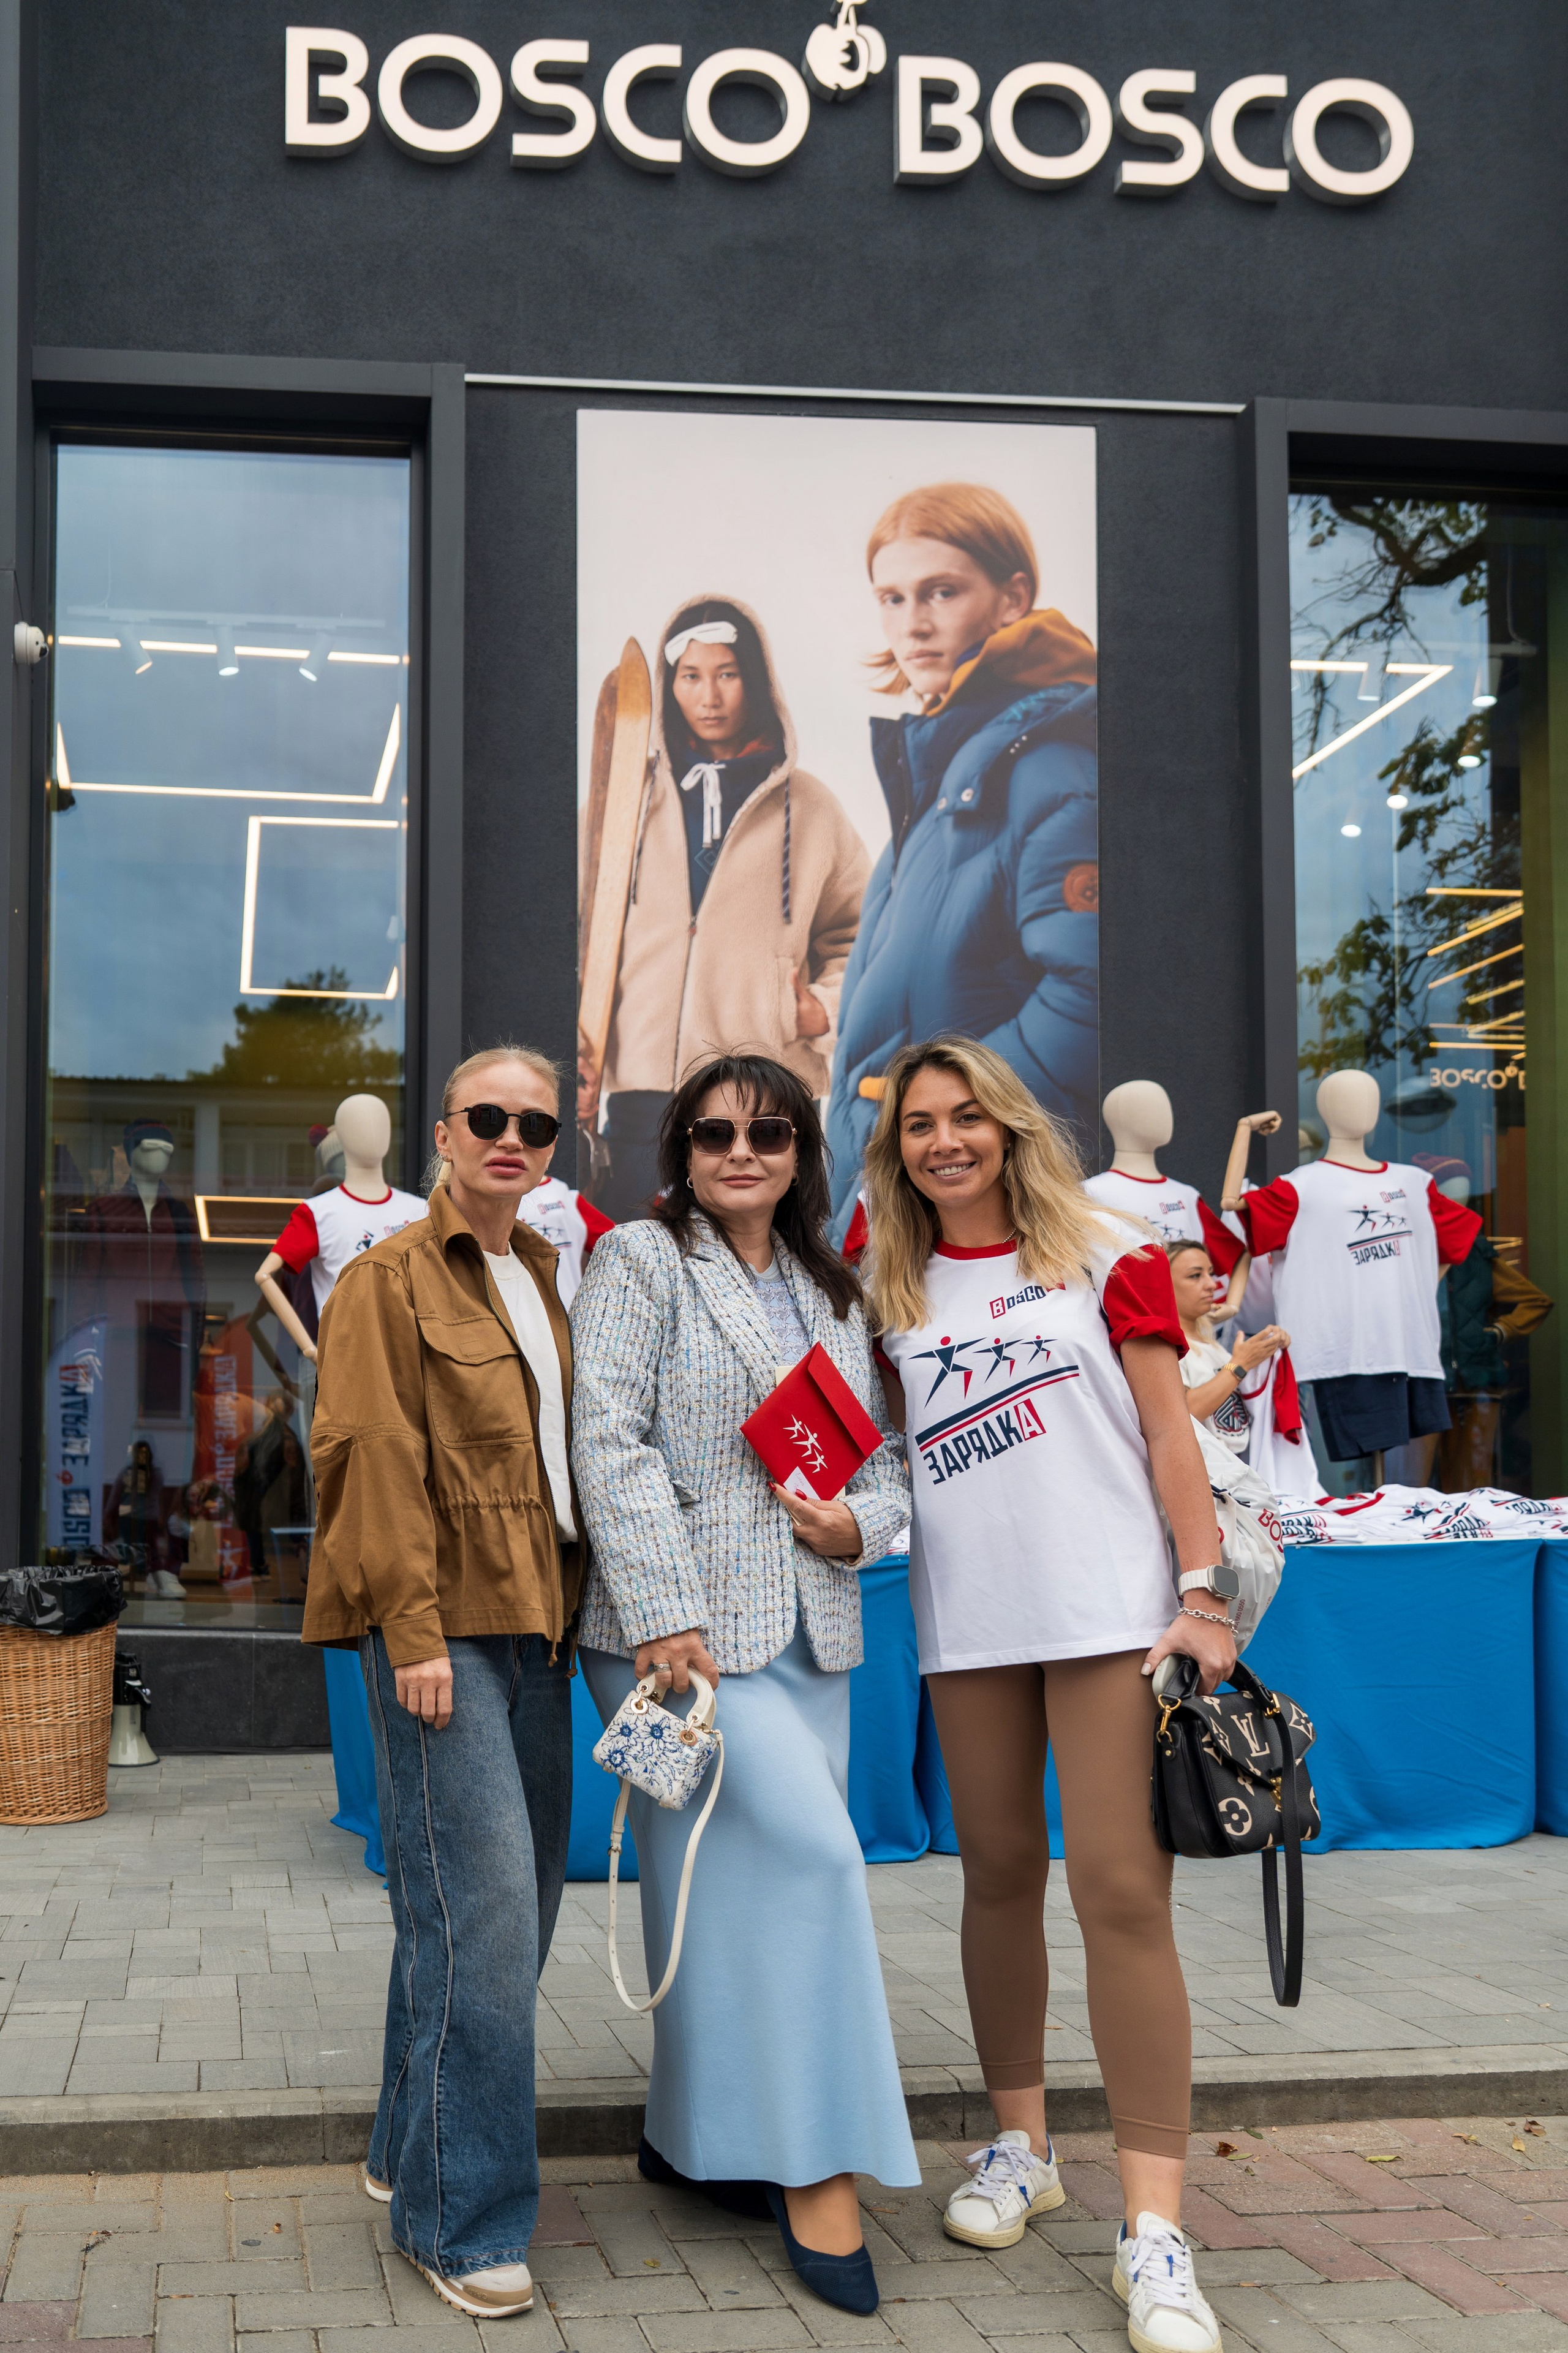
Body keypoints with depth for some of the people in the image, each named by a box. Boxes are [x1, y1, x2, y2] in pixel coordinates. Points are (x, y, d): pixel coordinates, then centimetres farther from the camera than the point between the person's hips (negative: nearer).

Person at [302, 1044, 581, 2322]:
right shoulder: (390, 1279, -4)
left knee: (518, 1902, 12)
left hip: (538, 1626, 8)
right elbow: (373, 1462, -10)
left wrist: (584, 1603, 12)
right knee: (481, 1909, -10)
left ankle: (413, 2153, 27)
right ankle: (461, 2216, 0)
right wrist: (414, 1630, -17)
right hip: (444, 1628, -7)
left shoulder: (548, 1279, 17)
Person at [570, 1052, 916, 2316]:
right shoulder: (640, 1261, -2)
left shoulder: (834, 1289, 17)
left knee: (738, 1884, 11)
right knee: (812, 1855, -15)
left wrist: (860, 1522, -3)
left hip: (810, 1633, 6)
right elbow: (613, 1443, -11)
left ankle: (693, 2133, 26)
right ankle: (817, 2164, -5)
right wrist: (665, 1614, -19)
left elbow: (889, 1447, 20)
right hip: (687, 1632, -6)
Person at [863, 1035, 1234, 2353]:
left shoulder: (1104, 1253, 2)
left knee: (1122, 1888, -10)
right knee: (1000, 1874, 13)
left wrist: (1205, 1593, -7)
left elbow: (1169, 1432, -1)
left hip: (1108, 1606, -4)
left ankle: (1154, 2225, -7)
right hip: (968, 1622, 4)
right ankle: (1022, 2144, 30)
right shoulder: (894, 1292, 11)